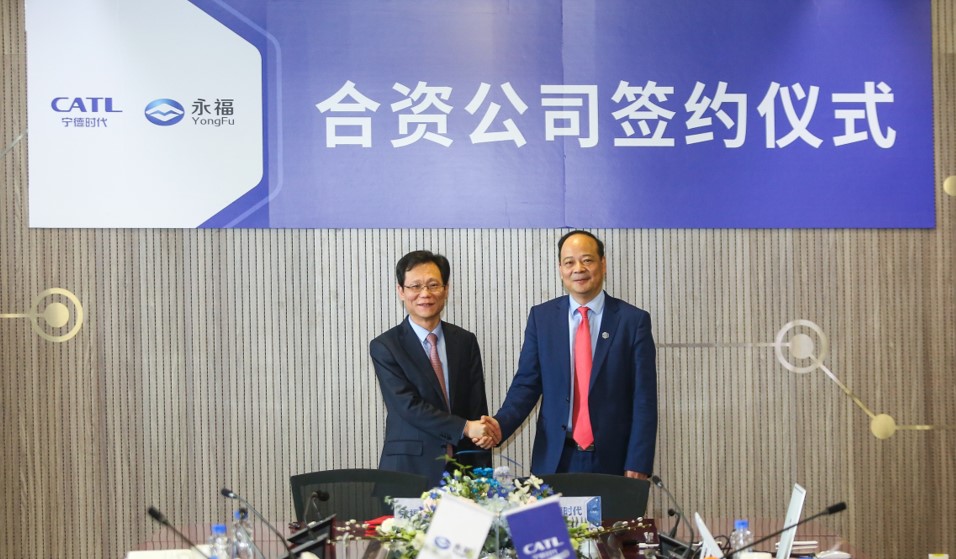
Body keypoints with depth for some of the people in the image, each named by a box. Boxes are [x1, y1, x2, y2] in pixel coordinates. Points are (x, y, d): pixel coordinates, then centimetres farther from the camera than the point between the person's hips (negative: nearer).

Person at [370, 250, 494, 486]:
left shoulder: (465, 342, 9)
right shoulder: (385, 347, -3)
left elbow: (477, 408, 7)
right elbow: (408, 406, -12)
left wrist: (483, 476, 1)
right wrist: (465, 428, -20)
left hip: (462, 467, 3)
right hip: (409, 468, -3)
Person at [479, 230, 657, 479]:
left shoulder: (634, 320, -2)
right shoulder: (541, 317, 5)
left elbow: (644, 398, -4)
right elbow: (527, 383, 5)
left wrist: (638, 466, -10)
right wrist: (501, 424, -14)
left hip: (612, 461, -1)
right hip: (554, 459, 2)